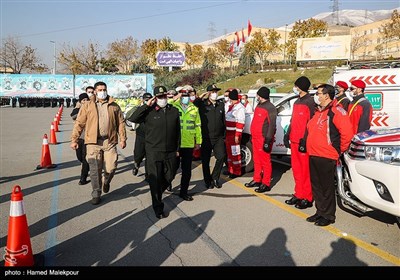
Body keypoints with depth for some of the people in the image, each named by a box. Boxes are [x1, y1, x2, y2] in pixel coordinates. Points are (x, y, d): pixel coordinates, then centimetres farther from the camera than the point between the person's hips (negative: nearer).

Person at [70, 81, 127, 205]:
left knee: (111, 167, -2)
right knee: (95, 170, 1)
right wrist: (74, 139, -2)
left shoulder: (114, 106, 10)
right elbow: (79, 123, 4)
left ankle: (106, 182, 32)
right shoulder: (87, 106, 6)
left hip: (110, 141, 1)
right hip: (93, 142, -1)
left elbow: (121, 123, 10)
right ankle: (96, 194, 16)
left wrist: (123, 138, 3)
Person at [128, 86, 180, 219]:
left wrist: (177, 149, 12)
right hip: (153, 152, -4)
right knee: (155, 181, 1)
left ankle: (157, 193, 44)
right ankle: (158, 208, 14)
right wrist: (146, 105, -15)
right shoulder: (149, 111, -3)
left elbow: (178, 132, 13)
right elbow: (132, 119, -15)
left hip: (170, 153, 4)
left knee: (169, 177, 15)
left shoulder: (174, 111, 8)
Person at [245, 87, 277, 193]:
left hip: (264, 139, -10)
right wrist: (252, 136, 24)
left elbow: (272, 126, -19)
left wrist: (268, 140, -21)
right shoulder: (259, 106, 17)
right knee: (256, 160, 16)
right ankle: (257, 180, 28)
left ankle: (266, 184, 3)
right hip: (256, 138, 10)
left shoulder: (270, 108, -14)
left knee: (265, 161, -3)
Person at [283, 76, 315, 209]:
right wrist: (287, 135, 15)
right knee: (296, 168, 13)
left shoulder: (310, 102, -10)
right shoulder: (297, 102, 17)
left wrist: (305, 140, -19)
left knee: (306, 169, -2)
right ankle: (298, 194, 24)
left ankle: (307, 198, 6)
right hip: (294, 141, 9)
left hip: (304, 142, -9)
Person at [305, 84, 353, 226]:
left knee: (327, 187, 1)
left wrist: (340, 150, -9)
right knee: (316, 186, 15)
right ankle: (320, 212, 27)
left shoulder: (336, 111, -12)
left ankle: (328, 216, 13)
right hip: (313, 155, 9)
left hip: (326, 157, -9)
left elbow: (347, 132, -20)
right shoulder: (318, 111, 17)